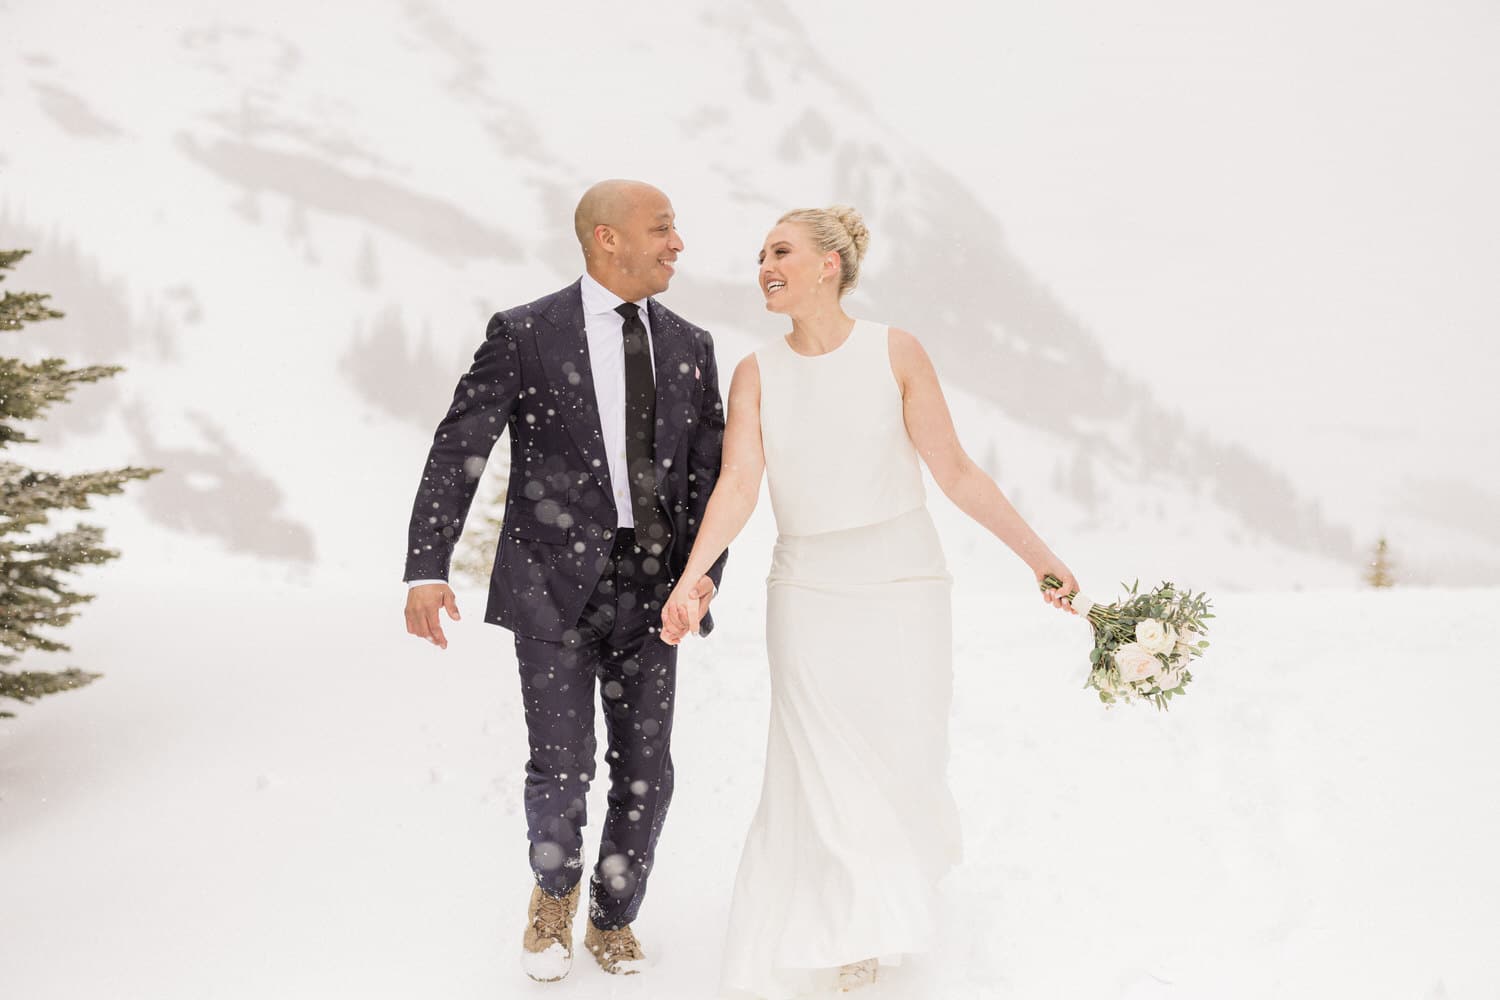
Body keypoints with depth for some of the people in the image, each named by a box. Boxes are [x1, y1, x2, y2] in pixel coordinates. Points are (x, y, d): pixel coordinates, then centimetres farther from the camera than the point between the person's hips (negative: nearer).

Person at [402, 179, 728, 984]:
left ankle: (612, 918, 30)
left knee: (645, 772, 5)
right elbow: (457, 452, -8)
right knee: (561, 768, -4)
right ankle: (555, 888, 29)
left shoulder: (690, 347, 7)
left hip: (649, 588, 4)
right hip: (554, 585, -3)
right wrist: (426, 570, -17)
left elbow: (712, 471, 5)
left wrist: (704, 570, -11)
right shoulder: (525, 335, -5)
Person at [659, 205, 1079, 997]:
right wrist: (691, 576, -26)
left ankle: (886, 911, 33)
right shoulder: (756, 374, 1)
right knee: (815, 782, 0)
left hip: (901, 585, -1)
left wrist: (1041, 557, -4)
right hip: (807, 594, 1)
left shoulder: (895, 353, -5)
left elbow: (955, 472, -3)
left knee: (902, 768, 5)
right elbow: (738, 484, -10)